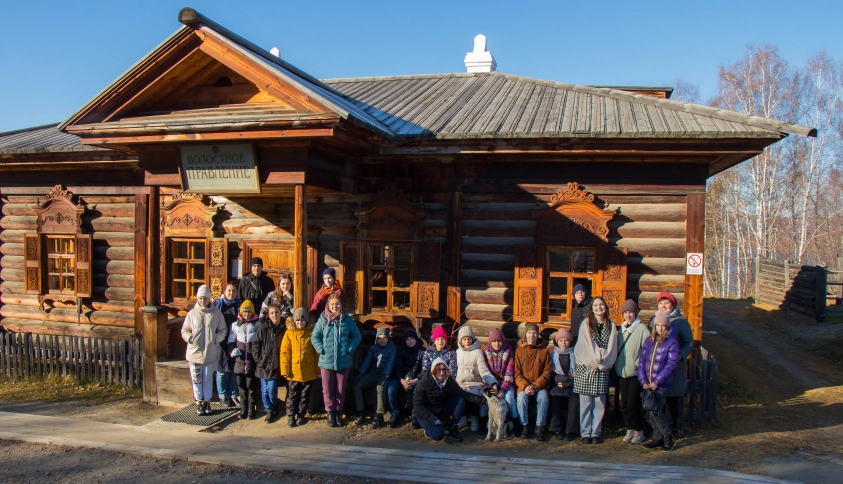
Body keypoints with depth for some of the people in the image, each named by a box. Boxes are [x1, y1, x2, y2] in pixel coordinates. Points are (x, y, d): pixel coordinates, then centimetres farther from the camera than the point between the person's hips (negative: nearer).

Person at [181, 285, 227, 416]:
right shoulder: (192, 313, 1)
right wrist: (190, 338, -11)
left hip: (211, 352, -1)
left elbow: (222, 330, 3)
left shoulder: (216, 313, -2)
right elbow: (184, 330, 7)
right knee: (196, 379, 7)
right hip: (194, 352, 1)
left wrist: (215, 339, -14)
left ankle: (207, 401, 22)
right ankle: (199, 402, 18)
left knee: (208, 379, 9)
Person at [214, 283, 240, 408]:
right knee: (222, 370, 3)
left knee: (234, 370, 7)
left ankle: (233, 395, 17)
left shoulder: (239, 305, 7)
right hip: (221, 342, -2)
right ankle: (223, 396, 12)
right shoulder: (218, 304, 2)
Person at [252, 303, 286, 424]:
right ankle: (268, 409, 26)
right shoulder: (263, 327, -1)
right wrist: (258, 359, -4)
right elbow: (255, 344, 2)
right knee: (264, 390, 8)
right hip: (263, 364, 2)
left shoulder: (284, 328, -2)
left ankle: (273, 410, 18)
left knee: (272, 390, -5)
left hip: (276, 365, -1)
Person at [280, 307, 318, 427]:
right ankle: (291, 416, 16)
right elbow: (284, 352, -3)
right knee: (292, 395, 7)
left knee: (305, 395, 11)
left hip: (308, 372, 1)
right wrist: (285, 370, -7)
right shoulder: (289, 333, -2)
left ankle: (301, 415, 23)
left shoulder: (311, 333, -1)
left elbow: (317, 352, 2)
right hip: (293, 371, -1)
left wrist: (318, 369, 1)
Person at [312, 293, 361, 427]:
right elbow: (314, 336, 3)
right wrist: (321, 349, -9)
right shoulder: (323, 320, -2)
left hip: (344, 361, 0)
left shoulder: (347, 320, -2)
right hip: (326, 361, 0)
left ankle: (338, 412, 25)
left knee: (340, 389, 10)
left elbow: (356, 336, 4)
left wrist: (350, 349, -7)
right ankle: (330, 412, 22)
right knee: (327, 389, 7)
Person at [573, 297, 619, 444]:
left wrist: (602, 362, -9)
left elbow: (612, 349, 3)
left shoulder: (611, 326, 9)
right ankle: (585, 433, 5)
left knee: (599, 403, 2)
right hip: (585, 369, -2)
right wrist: (594, 361, -10)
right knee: (586, 403, -1)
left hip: (602, 370, 2)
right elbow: (583, 347, -3)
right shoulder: (586, 324, 2)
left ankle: (596, 433, 10)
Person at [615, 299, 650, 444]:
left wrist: (638, 364, -14)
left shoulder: (642, 329, -8)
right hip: (622, 372, 6)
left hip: (636, 372, -6)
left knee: (632, 403, -9)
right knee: (624, 403, 7)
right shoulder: (621, 329, 13)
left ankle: (639, 431, 6)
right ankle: (629, 429, 20)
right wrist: (617, 365, 10)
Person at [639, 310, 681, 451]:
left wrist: (656, 382, -15)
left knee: (655, 412, -10)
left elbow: (672, 364, -12)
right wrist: (643, 381, -5)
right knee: (649, 414, 8)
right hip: (648, 385, 5)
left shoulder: (672, 343, -6)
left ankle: (667, 435, 11)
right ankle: (658, 438, 23)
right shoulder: (649, 341, 9)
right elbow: (642, 360, 7)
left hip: (662, 385, -5)